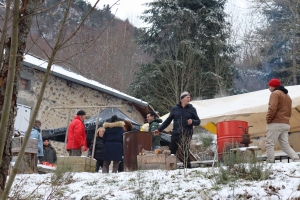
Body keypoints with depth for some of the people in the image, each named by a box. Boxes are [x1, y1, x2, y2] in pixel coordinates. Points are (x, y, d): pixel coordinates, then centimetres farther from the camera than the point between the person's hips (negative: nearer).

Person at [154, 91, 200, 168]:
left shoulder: (192, 109, 8)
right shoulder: (175, 108, 10)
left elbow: (198, 121, 11)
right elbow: (168, 120, 16)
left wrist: (192, 121, -11)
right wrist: (159, 129, 13)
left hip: (186, 135, -1)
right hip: (175, 135, 2)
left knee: (185, 153, -5)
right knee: (171, 152, -2)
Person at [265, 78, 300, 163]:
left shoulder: (275, 93, -4)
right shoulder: (287, 96, 25)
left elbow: (272, 108, -18)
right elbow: (289, 112, 25)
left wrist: (268, 120, -10)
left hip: (275, 123, -9)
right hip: (286, 124, 9)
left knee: (269, 144, -7)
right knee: (285, 145, 7)